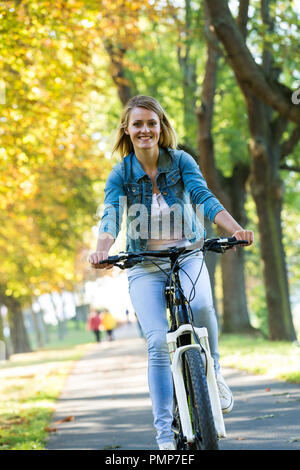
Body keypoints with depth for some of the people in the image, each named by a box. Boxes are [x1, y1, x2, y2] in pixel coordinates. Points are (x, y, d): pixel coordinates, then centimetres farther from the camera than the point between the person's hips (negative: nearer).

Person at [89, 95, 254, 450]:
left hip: (187, 257, 0)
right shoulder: (120, 175, -4)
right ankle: (165, 434, -8)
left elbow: (204, 198, -16)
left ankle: (212, 374, -4)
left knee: (201, 306, -32)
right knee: (158, 342, -15)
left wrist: (236, 230, -35)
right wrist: (102, 251, -40)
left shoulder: (181, 161, -3)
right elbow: (110, 218, -18)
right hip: (144, 267, 0)